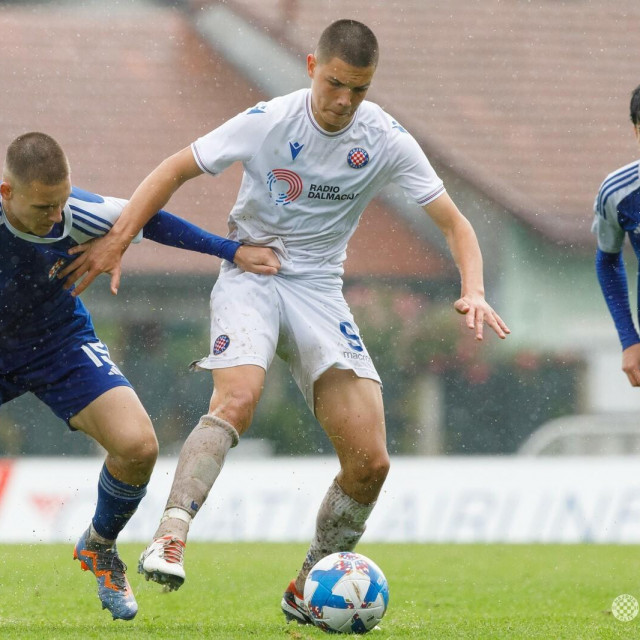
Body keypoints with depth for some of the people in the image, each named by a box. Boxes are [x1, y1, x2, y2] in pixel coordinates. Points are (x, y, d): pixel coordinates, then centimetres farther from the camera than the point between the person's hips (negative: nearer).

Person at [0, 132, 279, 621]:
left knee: (138, 446, -18)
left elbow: (146, 220, -8)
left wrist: (231, 250, -5)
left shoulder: (75, 214, -26)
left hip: (60, 345, 1)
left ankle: (100, 547, 12)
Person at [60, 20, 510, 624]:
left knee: (370, 462, -8)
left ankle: (307, 594, 9)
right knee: (237, 399, -34)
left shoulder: (386, 141, -6)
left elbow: (453, 222, -1)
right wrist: (116, 240, -10)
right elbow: (176, 169, -2)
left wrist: (473, 291, -19)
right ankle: (168, 539, -38)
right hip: (249, 275, -3)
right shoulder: (268, 122, -12)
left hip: (318, 289, 3)